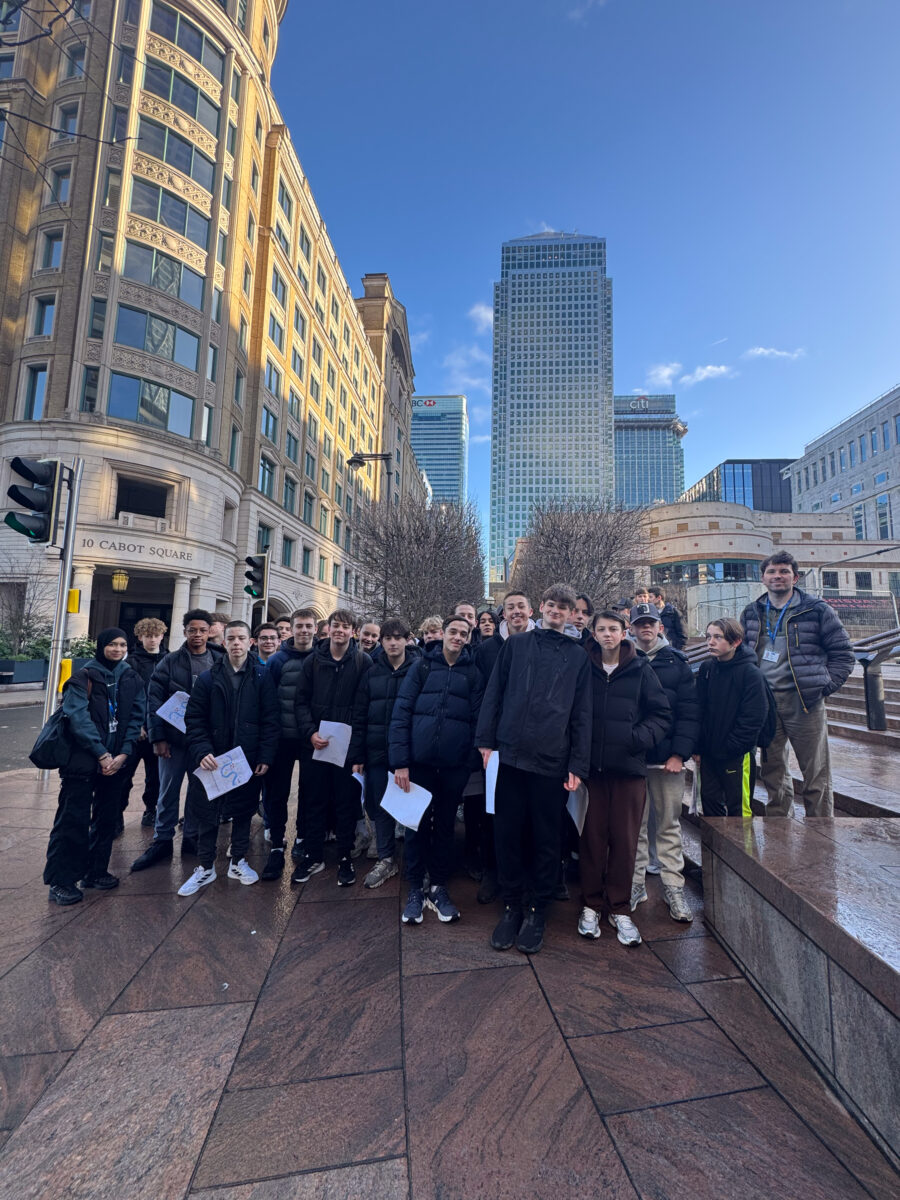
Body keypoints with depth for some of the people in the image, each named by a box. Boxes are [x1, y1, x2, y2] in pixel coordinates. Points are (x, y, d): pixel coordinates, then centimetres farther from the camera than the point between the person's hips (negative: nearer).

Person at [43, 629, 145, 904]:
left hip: (116, 760, 4)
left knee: (107, 818, 12)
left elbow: (136, 718, 3)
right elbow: (79, 719, -13)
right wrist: (101, 755, -16)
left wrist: (123, 754, -8)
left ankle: (95, 871, 27)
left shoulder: (132, 680, 6)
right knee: (73, 820, -1)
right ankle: (61, 881, 14)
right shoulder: (83, 678, -5)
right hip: (83, 760, -4)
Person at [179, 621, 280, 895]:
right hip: (213, 760, 1)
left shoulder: (262, 676, -4)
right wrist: (202, 751, -14)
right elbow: (194, 719, 0)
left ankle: (238, 862, 32)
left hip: (249, 760, 0)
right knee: (207, 813, 10)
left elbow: (270, 720, -5)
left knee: (243, 811, 13)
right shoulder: (209, 678, -1)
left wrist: (265, 757, -10)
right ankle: (205, 867, 30)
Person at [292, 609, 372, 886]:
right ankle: (312, 856, 31)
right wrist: (310, 733, -9)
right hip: (315, 744, 2)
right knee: (313, 801, 13)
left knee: (347, 802, 9)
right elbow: (301, 701, 3)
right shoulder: (313, 661, 3)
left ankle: (345, 858, 27)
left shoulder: (363, 661, -4)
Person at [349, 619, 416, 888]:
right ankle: (386, 860, 29)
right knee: (380, 806, 11)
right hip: (377, 753, 3)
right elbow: (359, 717, 6)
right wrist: (357, 755, 2)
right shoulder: (371, 674, 5)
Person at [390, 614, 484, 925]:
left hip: (454, 765, 1)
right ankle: (415, 888, 29)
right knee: (418, 824, 10)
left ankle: (439, 887, 32)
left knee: (445, 825, 14)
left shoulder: (473, 673, 4)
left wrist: (471, 761, -2)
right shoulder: (422, 666, 0)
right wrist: (400, 761, -9)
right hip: (420, 760, -1)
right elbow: (401, 712, -3)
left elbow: (478, 719, 4)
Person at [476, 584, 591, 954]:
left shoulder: (578, 656, 9)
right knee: (508, 834, 9)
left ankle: (536, 910, 29)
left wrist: (578, 765, 0)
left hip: (552, 761, 0)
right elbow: (494, 694, 7)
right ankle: (512, 906, 28)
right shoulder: (516, 645, 9)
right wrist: (486, 740, -1)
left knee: (546, 839, 10)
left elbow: (581, 714, 6)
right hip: (511, 754, 1)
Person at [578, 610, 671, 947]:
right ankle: (591, 904, 24)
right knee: (592, 836, 7)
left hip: (629, 766, 0)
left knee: (624, 839, 8)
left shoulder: (641, 669, 3)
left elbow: (662, 713, 5)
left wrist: (641, 736, -11)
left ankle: (619, 909, 24)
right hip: (592, 764, 0)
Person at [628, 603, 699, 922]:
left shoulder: (676, 663, 4)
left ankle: (673, 887, 22)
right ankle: (635, 884, 22)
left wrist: (679, 753, -9)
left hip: (667, 758, 0)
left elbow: (689, 712, -1)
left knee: (669, 824, 10)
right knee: (634, 824, 9)